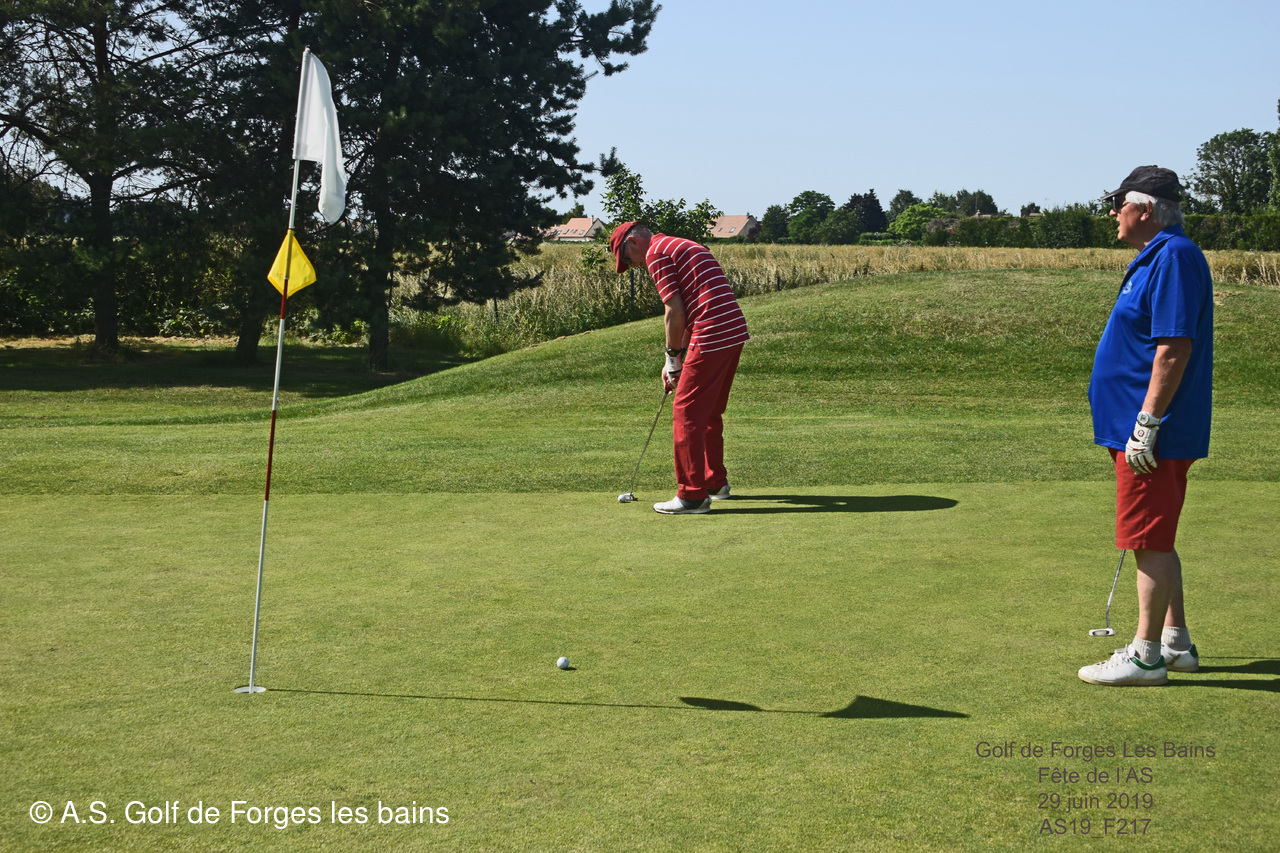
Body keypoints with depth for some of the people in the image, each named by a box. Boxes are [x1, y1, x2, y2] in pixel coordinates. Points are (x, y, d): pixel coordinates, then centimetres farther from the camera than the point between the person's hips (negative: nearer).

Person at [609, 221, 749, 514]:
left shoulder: (656, 253, -5)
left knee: (686, 412, -4)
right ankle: (715, 481, 31)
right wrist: (677, 360, 20)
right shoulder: (685, 246, 24)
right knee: (710, 412, 21)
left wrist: (673, 359, 0)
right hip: (735, 331, 10)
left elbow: (675, 312, -11)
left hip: (713, 337, -10)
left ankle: (692, 495, -3)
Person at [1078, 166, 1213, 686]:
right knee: (1156, 541, 16)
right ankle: (1176, 643, 25)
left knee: (1150, 542, -5)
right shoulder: (1157, 257, 17)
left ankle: (1145, 655, 1)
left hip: (1154, 433, -11)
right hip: (1145, 430, 11)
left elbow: (1175, 348, -23)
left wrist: (1146, 425, -24)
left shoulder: (1174, 257, -16)